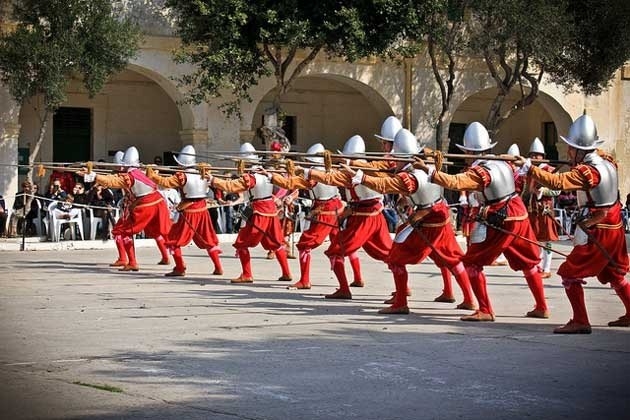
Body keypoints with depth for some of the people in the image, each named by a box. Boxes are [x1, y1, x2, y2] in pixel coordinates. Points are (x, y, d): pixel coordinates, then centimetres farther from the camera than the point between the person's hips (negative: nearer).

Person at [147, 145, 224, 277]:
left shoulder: (181, 176, -14)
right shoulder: (202, 174, 1)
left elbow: (165, 182, -19)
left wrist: (152, 175, -9)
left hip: (188, 212, -6)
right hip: (202, 210, 6)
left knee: (173, 240, 6)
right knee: (208, 240, 18)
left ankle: (180, 269, 1)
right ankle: (218, 267, 16)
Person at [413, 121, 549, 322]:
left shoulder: (479, 171, -18)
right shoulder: (504, 163, 3)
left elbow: (454, 182, -31)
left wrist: (428, 169, -34)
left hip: (499, 223, -8)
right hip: (519, 215, 8)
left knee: (472, 262, 1)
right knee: (528, 262, 22)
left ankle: (485, 311, -4)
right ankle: (541, 307, 28)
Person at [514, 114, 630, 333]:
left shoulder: (586, 172, -21)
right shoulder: (607, 161, 3)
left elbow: (557, 182, -33)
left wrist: (529, 167, -33)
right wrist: (577, 163, 12)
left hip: (596, 232, -9)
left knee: (570, 274, -6)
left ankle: (580, 321, -10)